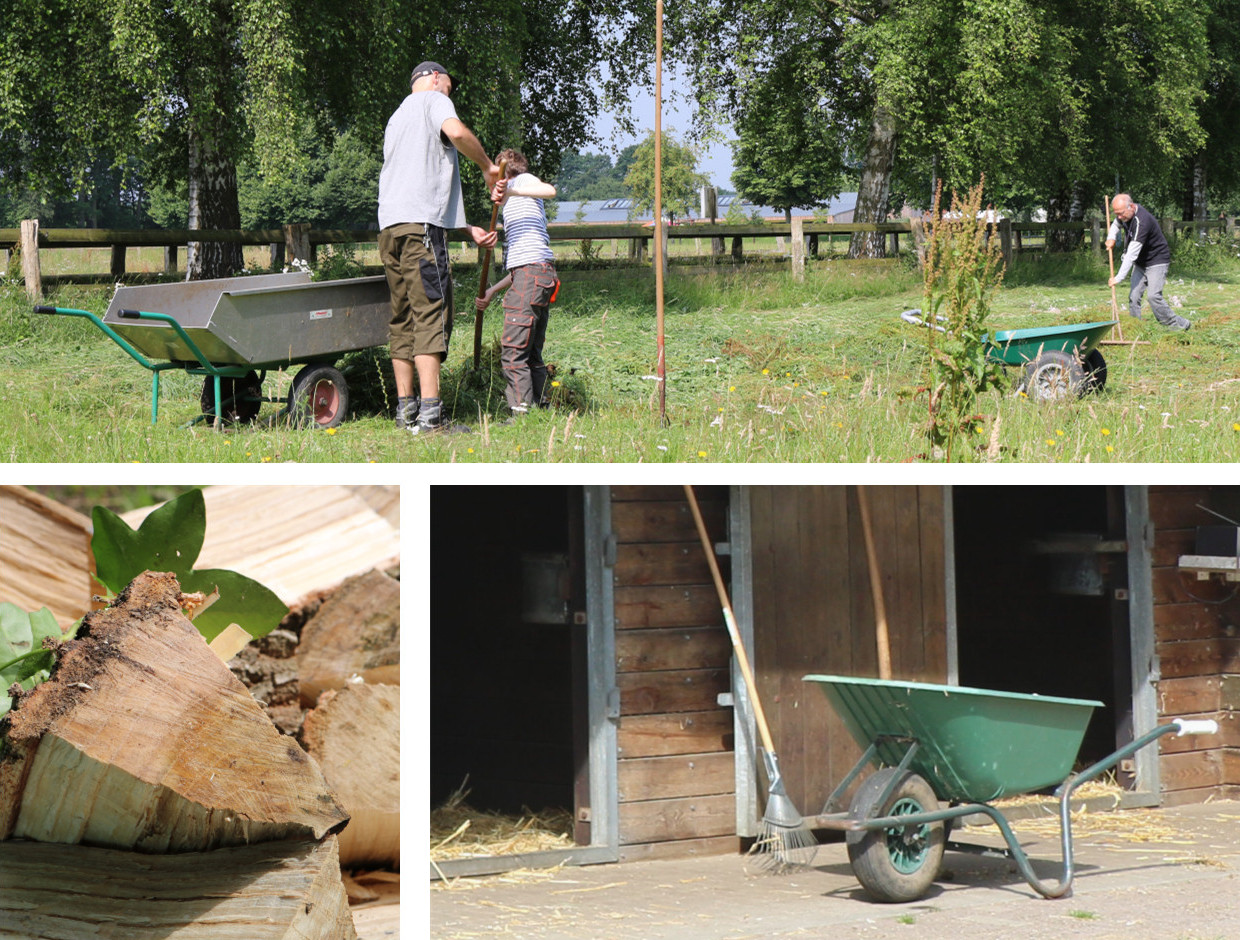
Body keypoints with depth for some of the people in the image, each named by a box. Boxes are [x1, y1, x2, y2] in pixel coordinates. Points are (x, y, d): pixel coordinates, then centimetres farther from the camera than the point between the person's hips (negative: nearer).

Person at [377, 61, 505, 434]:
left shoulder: (397, 117, 31)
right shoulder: (432, 99, 7)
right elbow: (455, 132, -17)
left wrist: (469, 229, 28)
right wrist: (488, 166, -1)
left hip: (389, 227, 8)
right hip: (421, 223, -8)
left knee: (404, 319, 11)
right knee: (431, 314, -12)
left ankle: (405, 409, 10)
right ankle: (429, 414, -19)